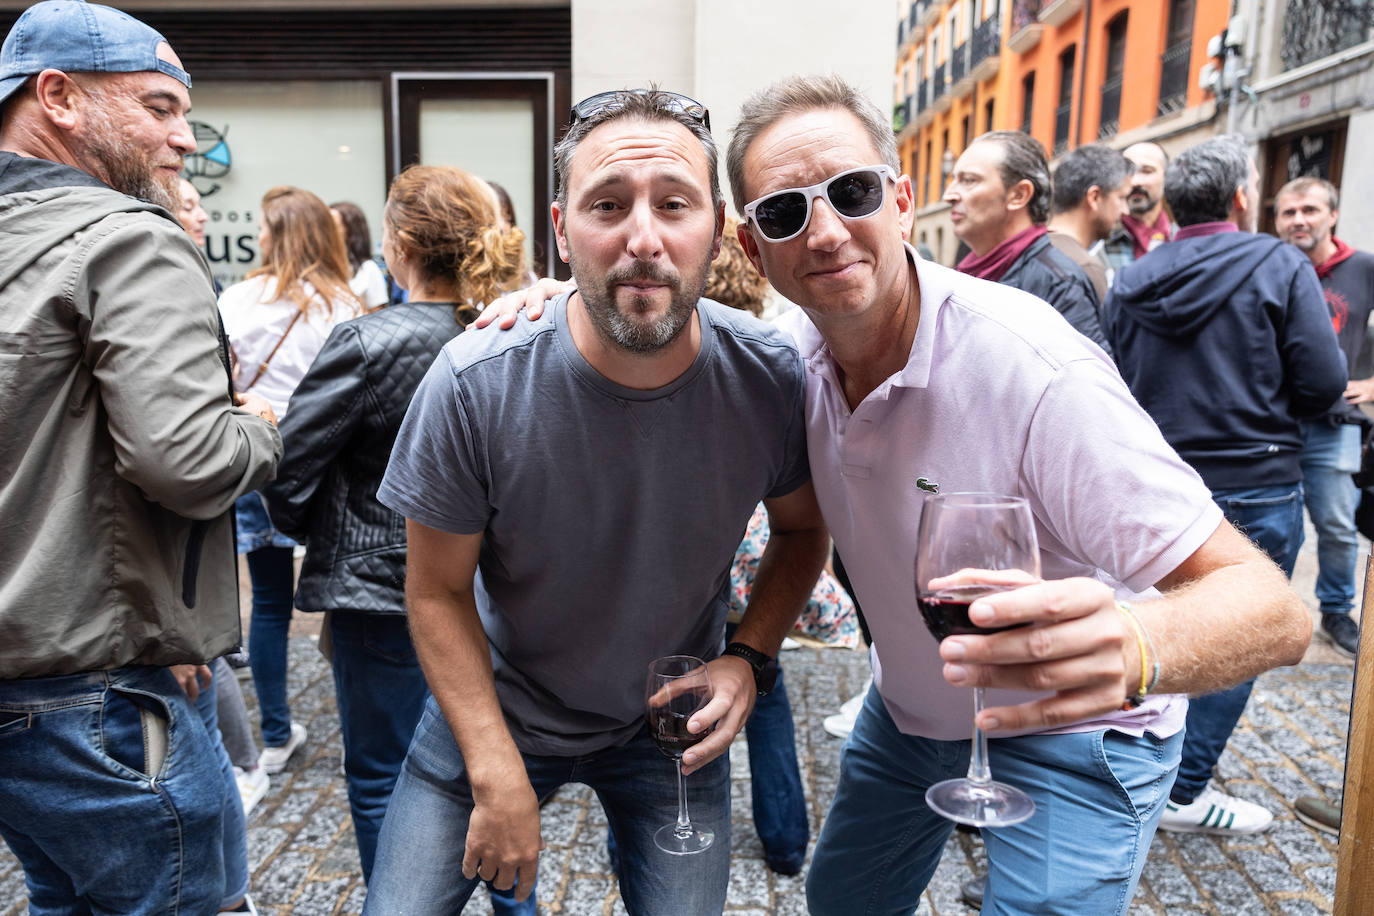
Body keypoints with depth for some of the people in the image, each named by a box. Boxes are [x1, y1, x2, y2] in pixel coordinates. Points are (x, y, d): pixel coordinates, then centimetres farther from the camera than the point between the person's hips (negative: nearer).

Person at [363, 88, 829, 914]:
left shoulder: (770, 376, -20)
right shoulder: (475, 384, -25)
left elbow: (802, 528, -1)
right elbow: (439, 591, -13)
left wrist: (749, 659, -15)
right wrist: (498, 778, -17)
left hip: (672, 722, 1)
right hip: (495, 711, 0)